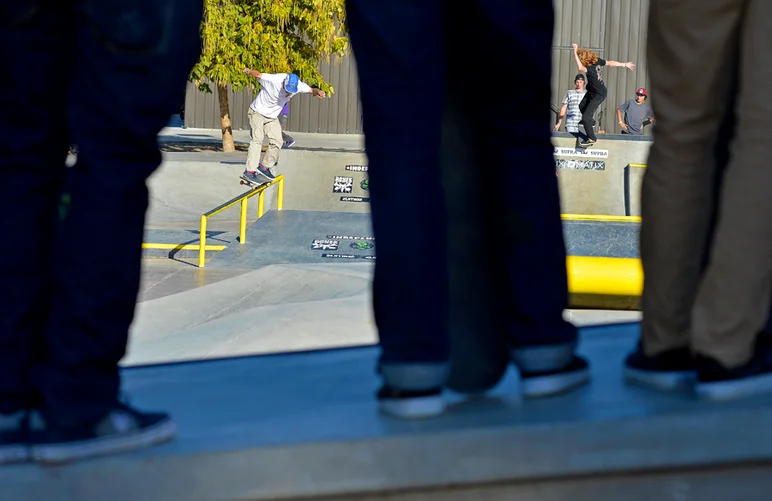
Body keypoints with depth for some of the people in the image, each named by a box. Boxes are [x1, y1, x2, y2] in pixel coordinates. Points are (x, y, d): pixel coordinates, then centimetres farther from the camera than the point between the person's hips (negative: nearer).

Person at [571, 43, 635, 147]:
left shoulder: (589, 68, -40)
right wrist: (625, 64, 9)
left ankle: (591, 139, 8)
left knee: (585, 117, -10)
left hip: (599, 95, -9)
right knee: (581, 107, 28)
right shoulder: (597, 60, -15)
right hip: (591, 92, 9)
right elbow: (611, 63, -3)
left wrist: (575, 53, -58)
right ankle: (590, 121, 56)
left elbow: (580, 67, -63)